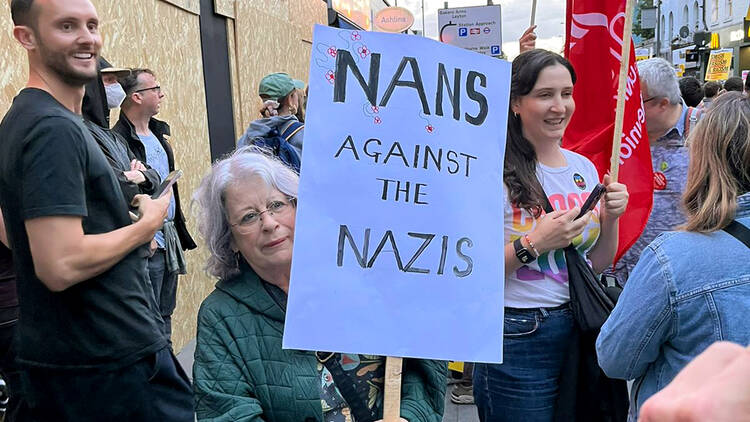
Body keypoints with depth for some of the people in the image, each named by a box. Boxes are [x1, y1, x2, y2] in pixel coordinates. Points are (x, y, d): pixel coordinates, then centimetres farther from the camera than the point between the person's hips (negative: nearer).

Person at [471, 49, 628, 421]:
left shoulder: (583, 167, 6)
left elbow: (598, 265, 13)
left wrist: (610, 219, -4)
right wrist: (533, 244, -26)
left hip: (582, 330, 6)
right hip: (518, 338, -6)